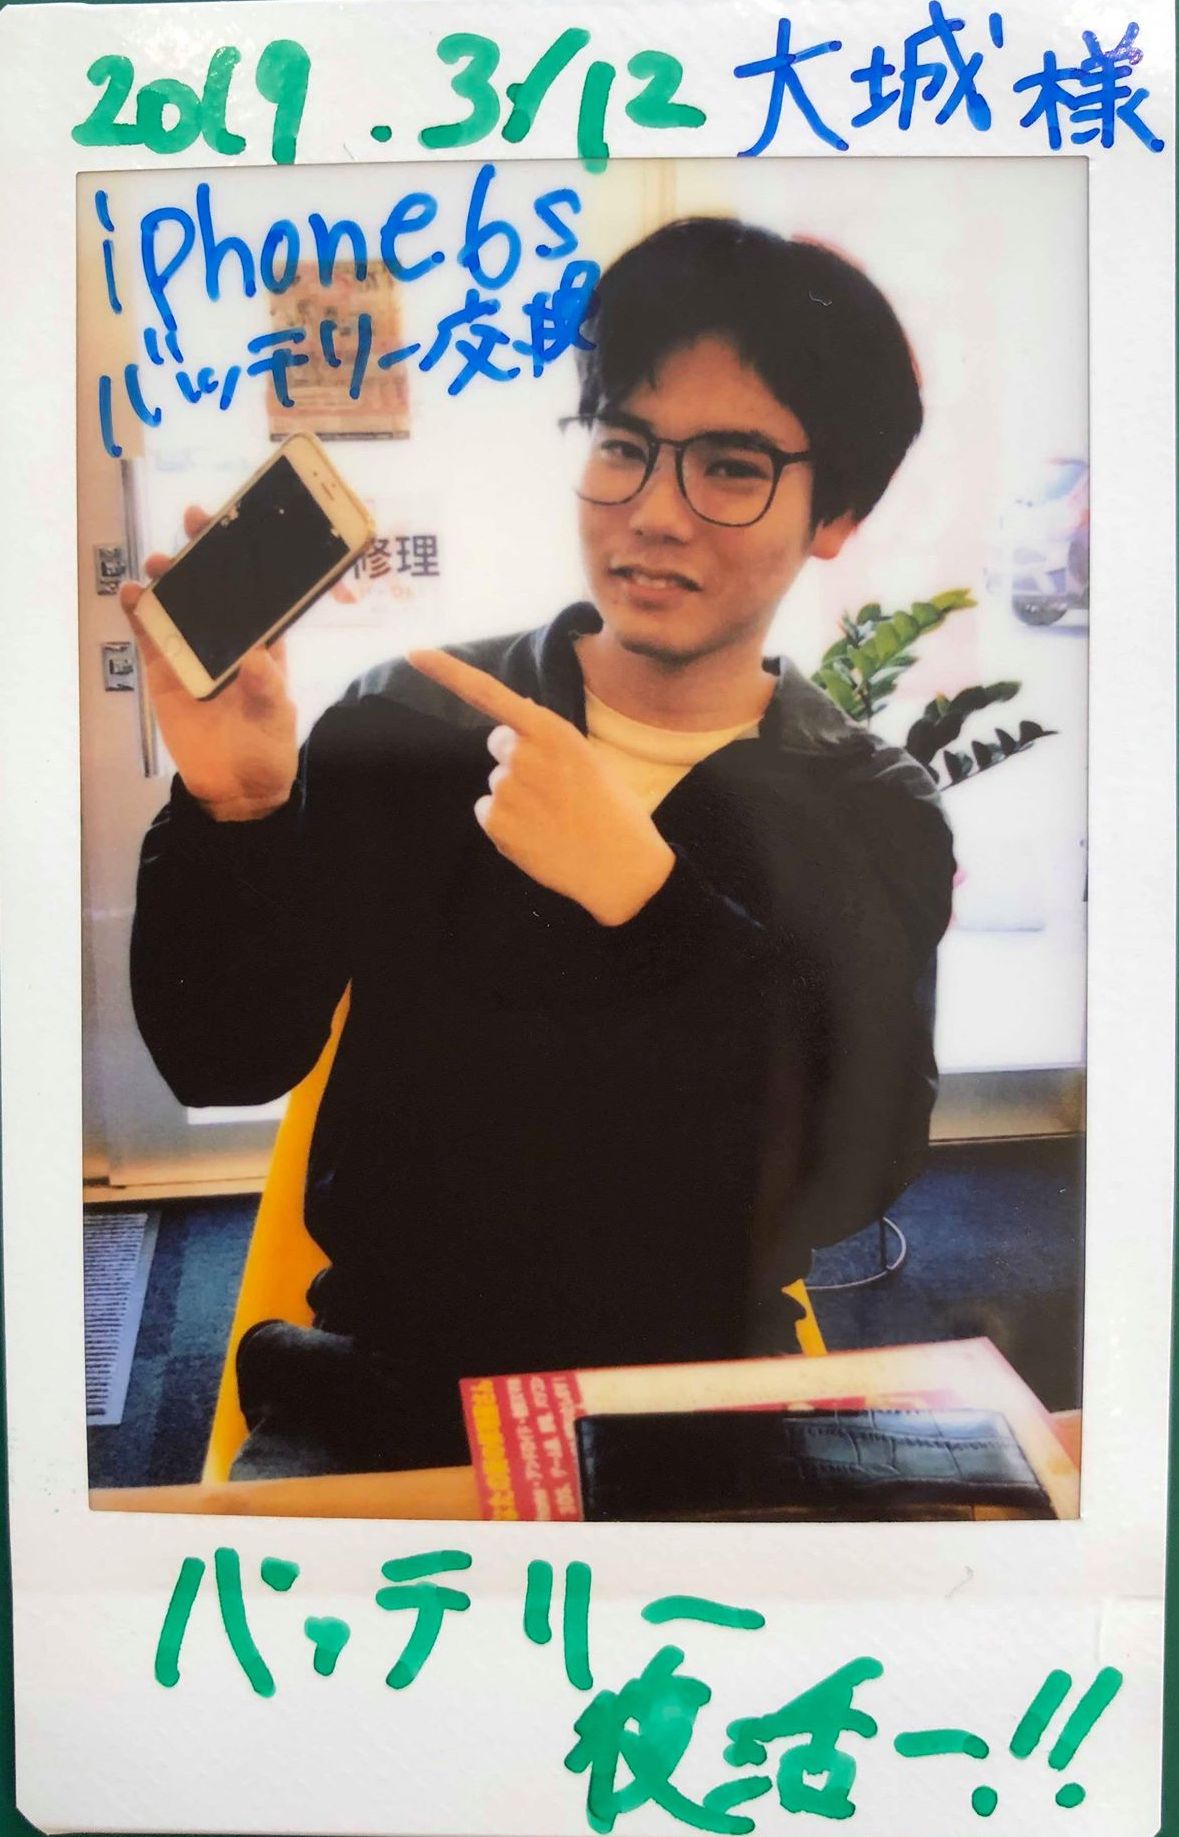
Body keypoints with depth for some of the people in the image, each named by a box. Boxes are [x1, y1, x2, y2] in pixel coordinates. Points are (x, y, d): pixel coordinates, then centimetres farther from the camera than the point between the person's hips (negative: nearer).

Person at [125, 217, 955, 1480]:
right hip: (375, 1403, 0)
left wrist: (640, 893, -25)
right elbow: (226, 1066, -4)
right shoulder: (400, 724, -2)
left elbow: (858, 1178, -15)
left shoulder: (877, 819, -2)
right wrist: (233, 810, -21)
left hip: (692, 1426, 1)